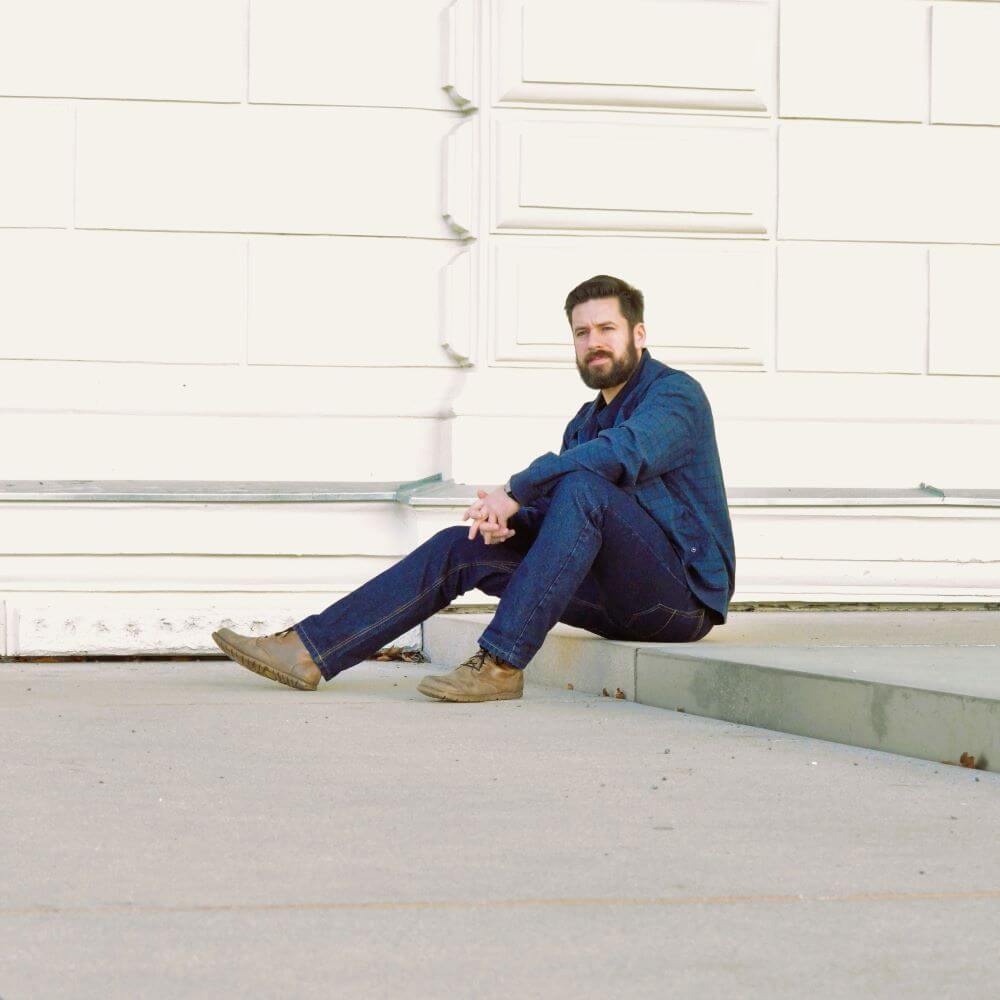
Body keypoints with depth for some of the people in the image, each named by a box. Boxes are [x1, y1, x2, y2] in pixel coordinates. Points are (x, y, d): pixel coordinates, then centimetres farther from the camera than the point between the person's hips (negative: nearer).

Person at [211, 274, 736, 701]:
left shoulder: (676, 393, -7)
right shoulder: (585, 422, 21)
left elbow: (622, 453, -29)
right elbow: (547, 512, 13)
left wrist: (514, 490, -24)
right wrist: (505, 518, -12)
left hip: (683, 588, -8)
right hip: (619, 598, 8)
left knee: (583, 486, -32)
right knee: (458, 549, -2)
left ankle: (502, 662, -35)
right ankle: (310, 649, -9)